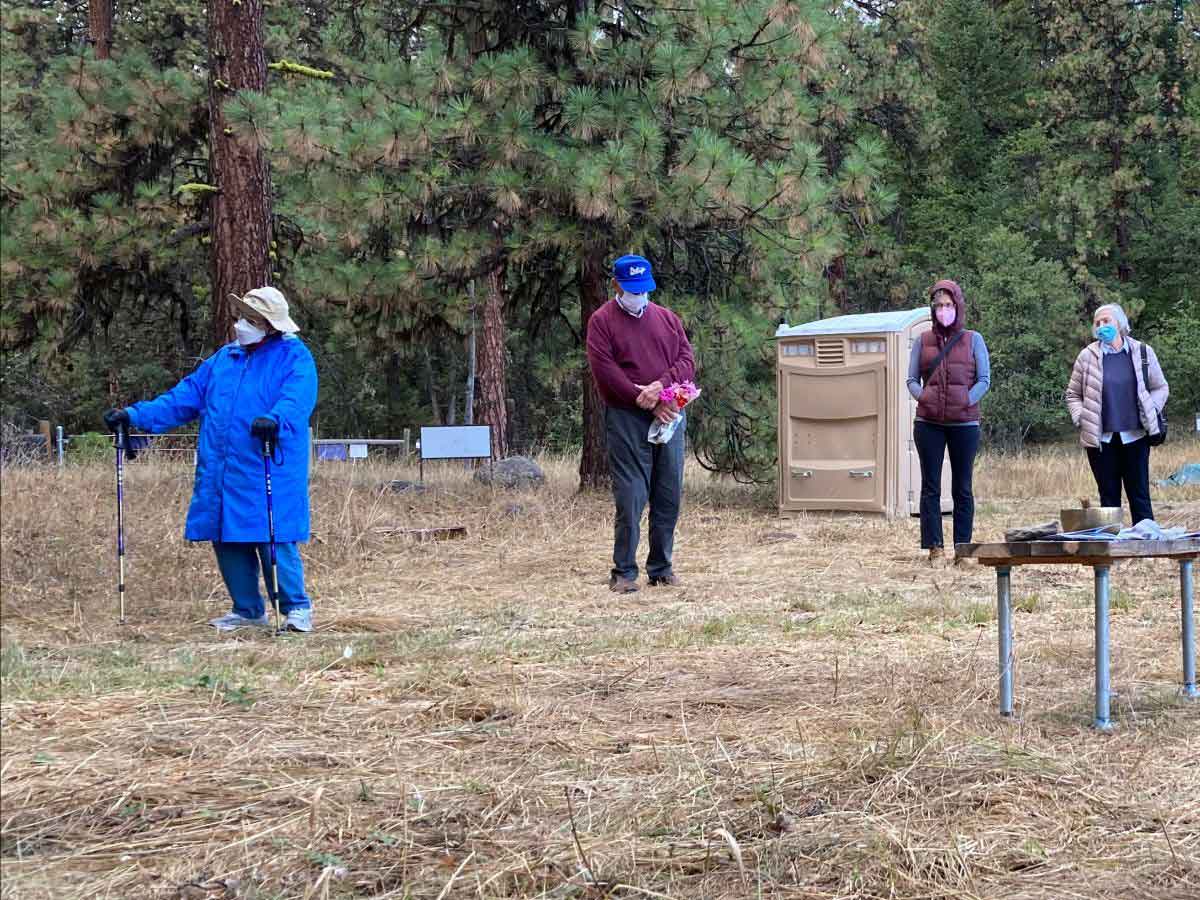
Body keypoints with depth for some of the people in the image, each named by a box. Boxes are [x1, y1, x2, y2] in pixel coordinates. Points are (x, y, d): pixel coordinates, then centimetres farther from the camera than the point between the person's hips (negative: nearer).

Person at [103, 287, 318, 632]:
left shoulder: (294, 358, 0)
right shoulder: (223, 359, 20)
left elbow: (297, 397, -20)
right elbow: (183, 397, 19)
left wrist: (275, 419, -41)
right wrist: (135, 416, 11)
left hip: (269, 476, -7)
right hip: (219, 473, 7)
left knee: (273, 540, -10)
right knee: (227, 542, 8)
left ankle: (297, 607, 3)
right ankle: (248, 610, 21)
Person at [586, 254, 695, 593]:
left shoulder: (667, 318, 15)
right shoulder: (602, 321, 2)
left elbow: (687, 361, 7)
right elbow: (606, 372, -9)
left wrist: (661, 385, -13)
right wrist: (646, 401, -13)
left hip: (669, 416, 4)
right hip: (626, 418, -4)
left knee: (669, 497, 6)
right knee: (630, 497, -8)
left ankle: (661, 568, 15)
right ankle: (623, 572, -2)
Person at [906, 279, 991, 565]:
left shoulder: (973, 340, 5)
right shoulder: (923, 341, 9)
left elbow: (985, 379, 1)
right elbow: (912, 379, 8)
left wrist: (966, 401, -14)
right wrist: (922, 397, -12)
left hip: (964, 423, -1)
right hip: (929, 423, 1)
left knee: (962, 488, 4)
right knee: (930, 487, 1)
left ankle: (962, 549, 8)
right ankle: (935, 548, 3)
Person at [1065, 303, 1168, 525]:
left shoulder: (1142, 352, 5)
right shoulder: (1088, 356, 3)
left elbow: (1160, 388, 14)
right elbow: (1073, 394, 10)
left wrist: (1151, 412, -2)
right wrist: (1081, 418, -5)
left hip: (1135, 437, 0)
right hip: (1101, 438, 0)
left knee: (1140, 496, 1)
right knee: (1109, 497, 5)